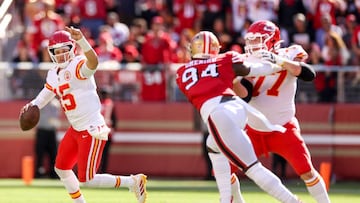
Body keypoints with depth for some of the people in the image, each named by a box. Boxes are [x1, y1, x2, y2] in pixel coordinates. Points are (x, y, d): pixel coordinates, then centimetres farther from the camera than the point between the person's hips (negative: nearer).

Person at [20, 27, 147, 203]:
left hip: (92, 130, -9)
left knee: (86, 180, -7)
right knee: (61, 168, 21)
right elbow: (43, 97, 20)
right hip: (76, 129, 9)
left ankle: (133, 182, 7)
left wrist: (81, 40, -59)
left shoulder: (78, 66, -18)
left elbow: (93, 62, -42)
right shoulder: (54, 75, 10)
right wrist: (32, 106, -2)